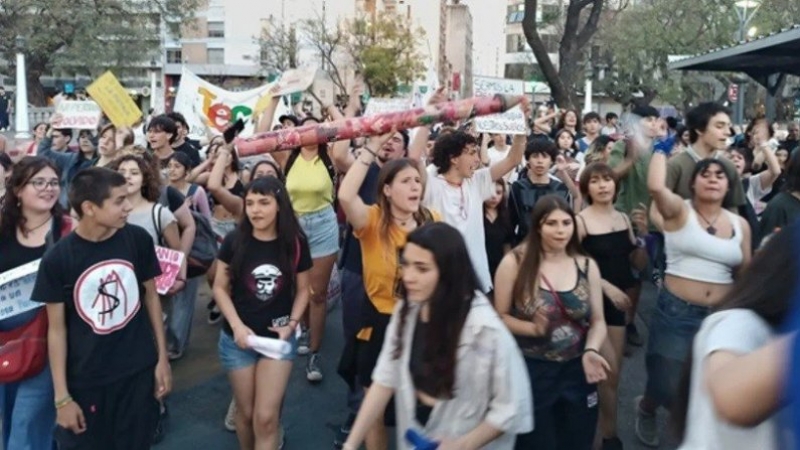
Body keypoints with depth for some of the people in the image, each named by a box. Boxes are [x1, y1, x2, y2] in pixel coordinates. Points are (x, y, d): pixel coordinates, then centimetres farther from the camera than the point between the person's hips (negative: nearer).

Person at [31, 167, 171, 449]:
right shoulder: (57, 258, -13)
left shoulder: (138, 239, -8)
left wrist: (162, 357, 3)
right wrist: (62, 396, -5)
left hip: (139, 372, 2)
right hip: (85, 382, -2)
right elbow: (57, 329, -6)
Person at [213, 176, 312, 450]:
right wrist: (237, 326, -14)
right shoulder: (234, 241, -9)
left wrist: (292, 324, -11)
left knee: (266, 417, -4)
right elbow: (220, 287, -3)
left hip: (279, 338, 0)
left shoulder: (295, 243, -7)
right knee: (246, 412, 13)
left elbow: (303, 289, 3)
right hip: (237, 339, 1)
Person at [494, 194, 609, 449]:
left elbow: (598, 320, 4)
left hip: (577, 371, 4)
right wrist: (532, 328, -23)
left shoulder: (587, 266, 1)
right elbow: (500, 316, -6)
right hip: (530, 372, -3)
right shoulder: (515, 263, -10)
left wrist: (591, 350, -15)